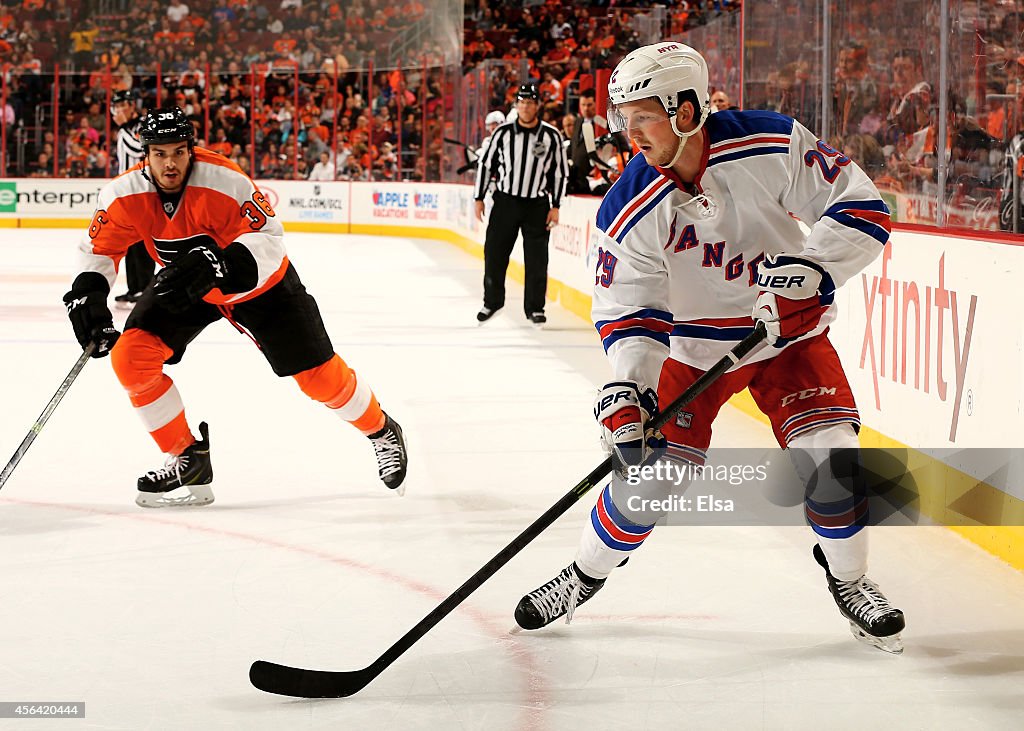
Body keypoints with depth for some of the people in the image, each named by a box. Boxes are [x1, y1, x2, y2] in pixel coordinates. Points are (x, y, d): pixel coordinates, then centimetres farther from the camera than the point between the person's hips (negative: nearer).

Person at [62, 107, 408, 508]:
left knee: (318, 374, -1)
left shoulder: (225, 181, -34)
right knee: (130, 356, -15)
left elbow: (267, 236, -34)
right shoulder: (125, 193, -22)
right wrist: (87, 292, -27)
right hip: (183, 283, 4)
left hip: (259, 283, -4)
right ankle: (189, 459, 0)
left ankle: (382, 431, 29)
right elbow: (99, 248, -9)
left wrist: (220, 265, -50)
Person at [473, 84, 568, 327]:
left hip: (537, 205, -1)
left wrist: (555, 206, -3)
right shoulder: (503, 132, -3)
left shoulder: (551, 136, -4)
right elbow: (486, 164, 5)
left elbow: (560, 172, 1)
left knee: (537, 259, 0)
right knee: (494, 253, 3)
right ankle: (492, 302, 20)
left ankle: (535, 308, 12)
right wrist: (479, 198, 4)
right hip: (505, 201, 1)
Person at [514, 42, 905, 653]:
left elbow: (861, 206, -19)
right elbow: (630, 314, -17)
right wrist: (626, 389, -33)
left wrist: (811, 265, -34)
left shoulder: (773, 147, -24)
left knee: (828, 456, -15)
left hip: (790, 330, 0)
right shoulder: (629, 211, -20)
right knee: (650, 471, -5)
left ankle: (849, 580, 12)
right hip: (694, 344, 0)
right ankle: (585, 575, 22)